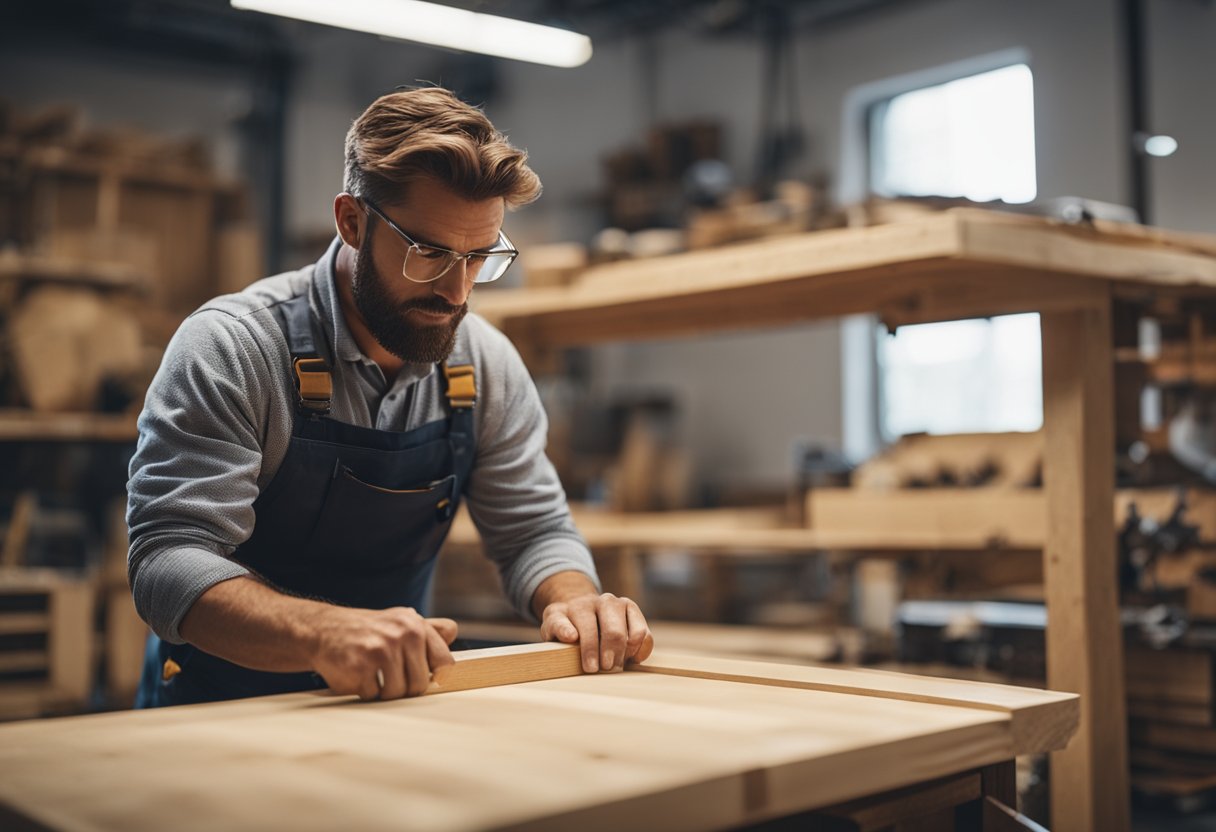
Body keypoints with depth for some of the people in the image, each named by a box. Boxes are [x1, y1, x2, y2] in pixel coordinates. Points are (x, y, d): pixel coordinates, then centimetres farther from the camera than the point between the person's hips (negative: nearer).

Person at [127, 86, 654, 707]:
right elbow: (169, 558, -24)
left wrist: (574, 600, -18)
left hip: (394, 700, 2)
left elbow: (532, 529, 5)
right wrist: (324, 631, -42)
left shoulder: (487, 364, -2)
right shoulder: (229, 348, -17)